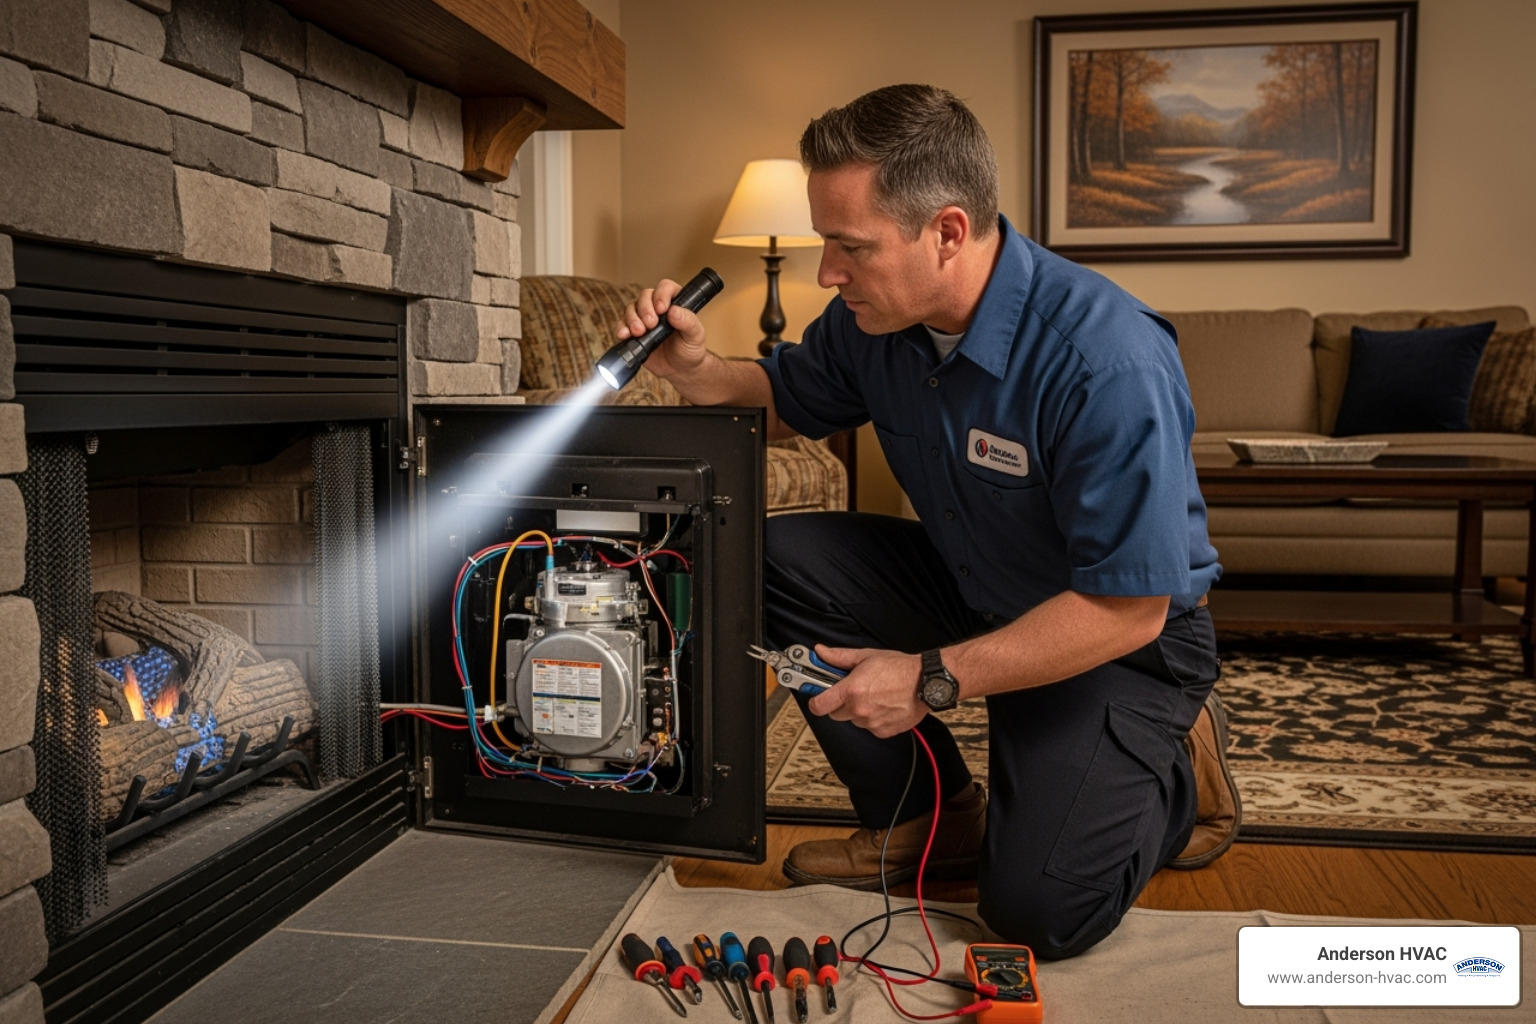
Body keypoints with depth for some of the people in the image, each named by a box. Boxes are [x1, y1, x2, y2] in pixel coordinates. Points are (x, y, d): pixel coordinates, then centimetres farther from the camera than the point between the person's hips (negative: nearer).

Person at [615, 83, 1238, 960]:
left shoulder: (1109, 363, -33)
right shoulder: (874, 316, -11)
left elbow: (1128, 609, -29)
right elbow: (786, 398, 8)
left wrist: (934, 681, -27)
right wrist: (694, 369, -14)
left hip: (1124, 637, -6)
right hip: (973, 586, 7)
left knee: (1039, 909, -19)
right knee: (777, 556, -13)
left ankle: (1180, 768, 14)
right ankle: (934, 819, 2)